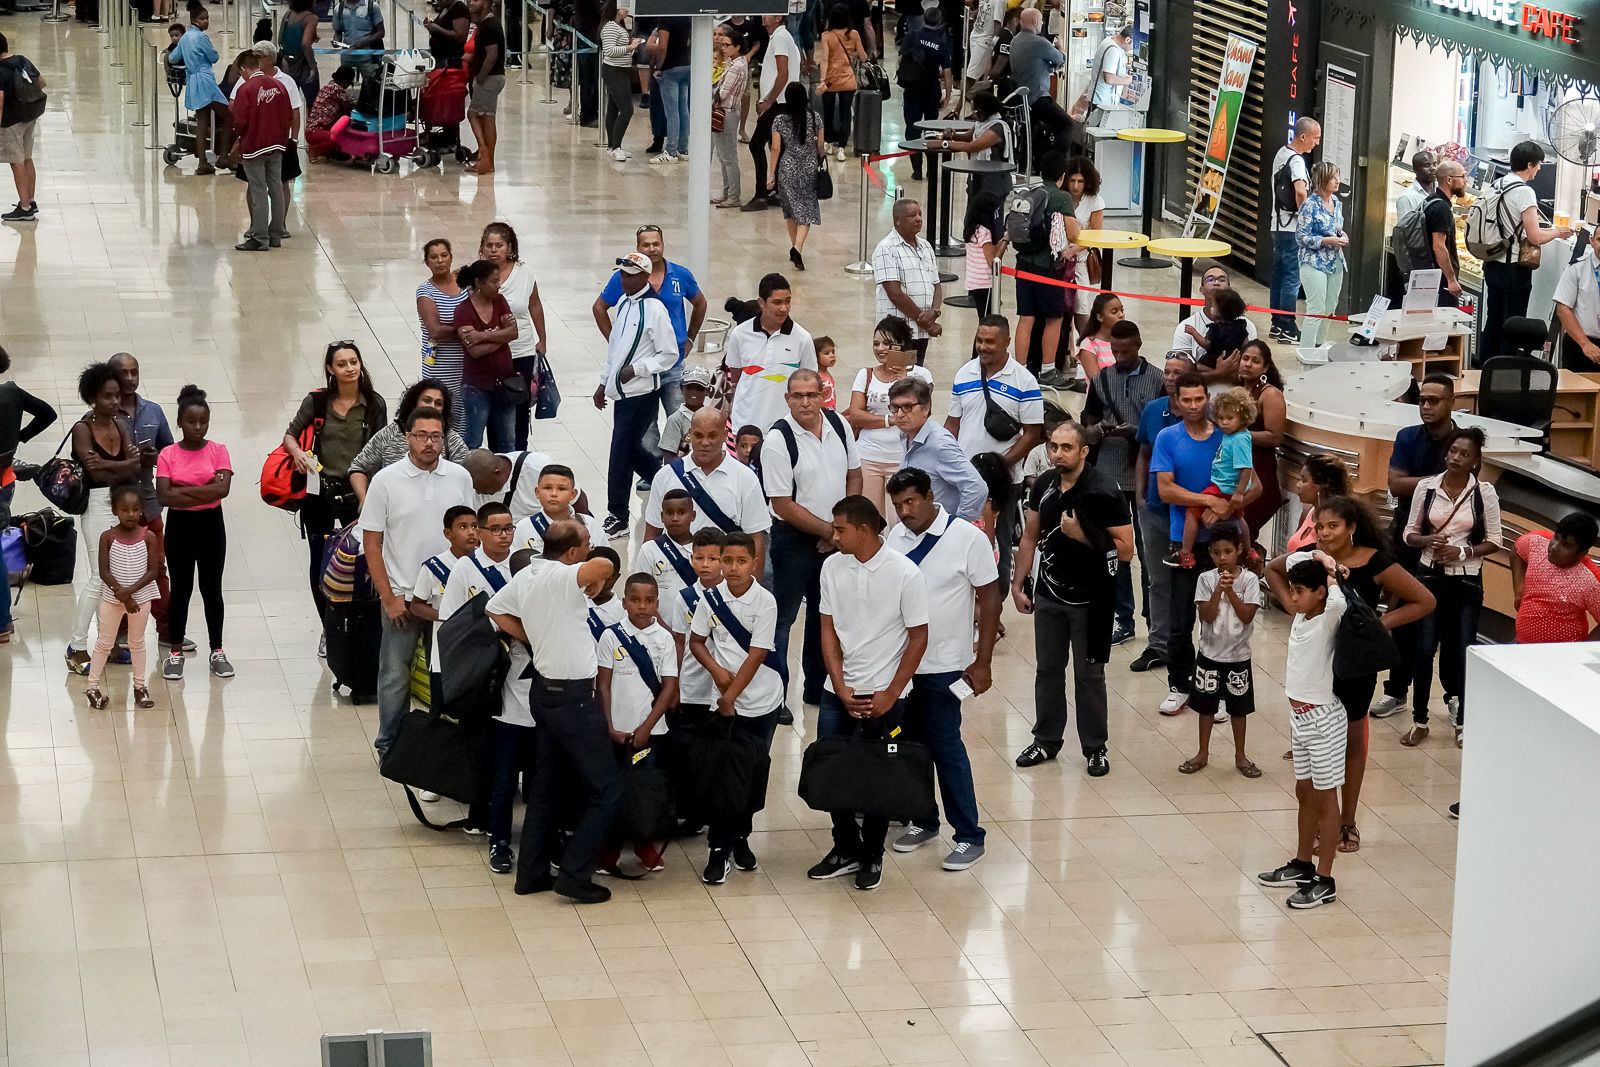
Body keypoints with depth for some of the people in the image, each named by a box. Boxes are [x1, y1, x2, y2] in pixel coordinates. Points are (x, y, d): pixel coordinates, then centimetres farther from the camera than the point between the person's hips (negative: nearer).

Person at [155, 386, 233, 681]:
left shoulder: (218, 451, -3)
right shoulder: (168, 455, -4)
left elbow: (222, 489, -17)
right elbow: (164, 497, -15)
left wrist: (184, 490, -17)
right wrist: (204, 492, -17)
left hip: (211, 525, 0)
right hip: (179, 526, 0)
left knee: (211, 588, 8)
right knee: (180, 589, 6)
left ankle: (217, 651, 18)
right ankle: (175, 652, 15)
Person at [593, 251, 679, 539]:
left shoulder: (654, 309, -14)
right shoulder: (623, 303, 11)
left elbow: (669, 354, -12)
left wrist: (636, 369, -19)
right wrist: (604, 382, 19)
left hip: (641, 393, -8)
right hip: (621, 391, 8)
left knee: (621, 453, -5)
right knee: (632, 450, 16)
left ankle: (617, 516, 5)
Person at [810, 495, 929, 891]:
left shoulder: (904, 573, -13)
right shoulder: (833, 567, -1)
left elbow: (918, 638, -8)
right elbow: (828, 630, 4)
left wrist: (890, 695, -10)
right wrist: (841, 687, -6)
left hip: (884, 694, -4)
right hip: (838, 690, 4)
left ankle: (872, 855, 22)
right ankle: (846, 848, 22)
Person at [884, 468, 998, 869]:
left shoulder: (968, 538, -11)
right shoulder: (894, 538, 2)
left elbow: (989, 598, -6)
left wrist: (983, 662, -8)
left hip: (943, 665, -5)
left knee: (945, 746, -3)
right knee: (909, 743, 12)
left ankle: (968, 836, 6)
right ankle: (923, 821, 29)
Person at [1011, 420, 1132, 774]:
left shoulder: (1104, 492, -16)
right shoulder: (1044, 486, 1)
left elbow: (1125, 549, -16)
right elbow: (1030, 537, 11)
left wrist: (1082, 535, -22)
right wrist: (1018, 584, 9)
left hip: (1090, 599, -5)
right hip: (1049, 595, 5)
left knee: (1089, 674, 5)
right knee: (1047, 668, 13)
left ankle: (1095, 748, 15)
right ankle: (1046, 740, 26)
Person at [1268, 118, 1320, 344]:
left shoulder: (1281, 153, 12)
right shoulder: (1296, 161, -18)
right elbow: (1300, 191, -34)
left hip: (1278, 224, 9)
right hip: (1293, 227, -9)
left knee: (1279, 275, 13)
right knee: (1292, 278, -4)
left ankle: (1277, 325, 19)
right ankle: (1287, 329, -1)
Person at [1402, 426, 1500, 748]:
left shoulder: (1485, 492, -6)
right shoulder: (1426, 487, -2)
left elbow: (1494, 541, -1)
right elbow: (1410, 533, 5)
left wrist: (1462, 552, -16)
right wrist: (1428, 541, -16)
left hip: (1467, 581, -1)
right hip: (1430, 576, 1)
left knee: (1462, 650, 2)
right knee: (1424, 648, -2)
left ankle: (1462, 720, 21)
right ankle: (1420, 720, 11)